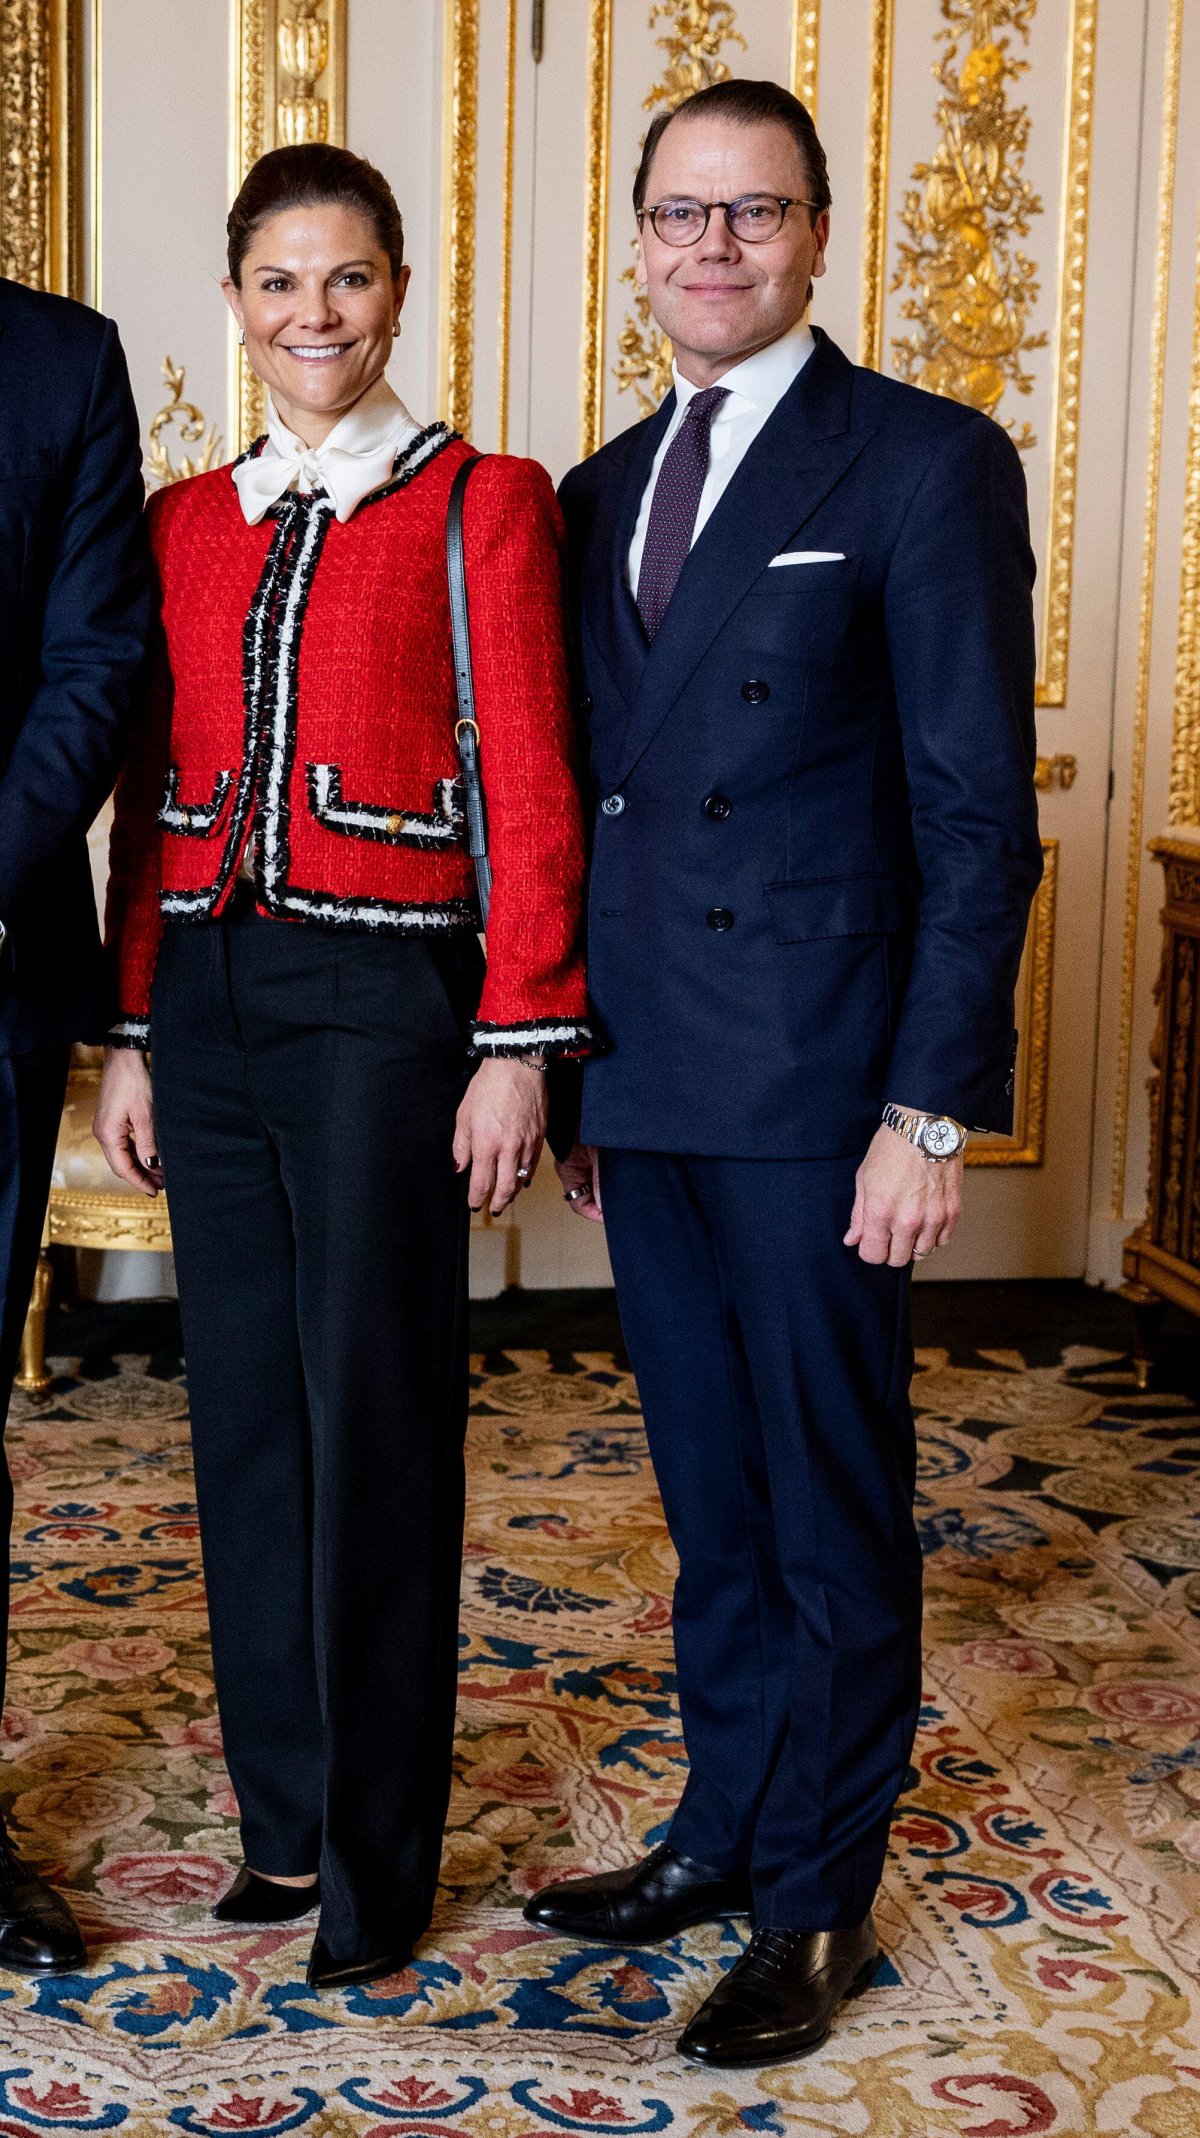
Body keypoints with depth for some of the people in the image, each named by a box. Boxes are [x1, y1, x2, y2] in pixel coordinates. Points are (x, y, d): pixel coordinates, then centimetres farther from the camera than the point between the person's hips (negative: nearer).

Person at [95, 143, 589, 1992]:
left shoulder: (485, 504, -2)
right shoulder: (185, 523, 12)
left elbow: (533, 798, -6)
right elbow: (154, 799, 13)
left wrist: (518, 1049, -11)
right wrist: (132, 1032, 10)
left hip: (383, 1001, -5)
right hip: (212, 999, 5)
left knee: (375, 1421, 1)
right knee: (246, 1412, 10)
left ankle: (378, 1854, 15)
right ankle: (285, 1812, 25)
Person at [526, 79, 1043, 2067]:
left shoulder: (927, 465, -5)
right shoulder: (601, 494, 15)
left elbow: (978, 817, -9)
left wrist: (932, 1105, -15)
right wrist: (569, 1068, 12)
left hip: (817, 1082, -6)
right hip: (645, 1083, 6)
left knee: (835, 1511, 5)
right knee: (712, 1506, 16)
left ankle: (819, 1901, 19)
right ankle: (724, 1832, 31)